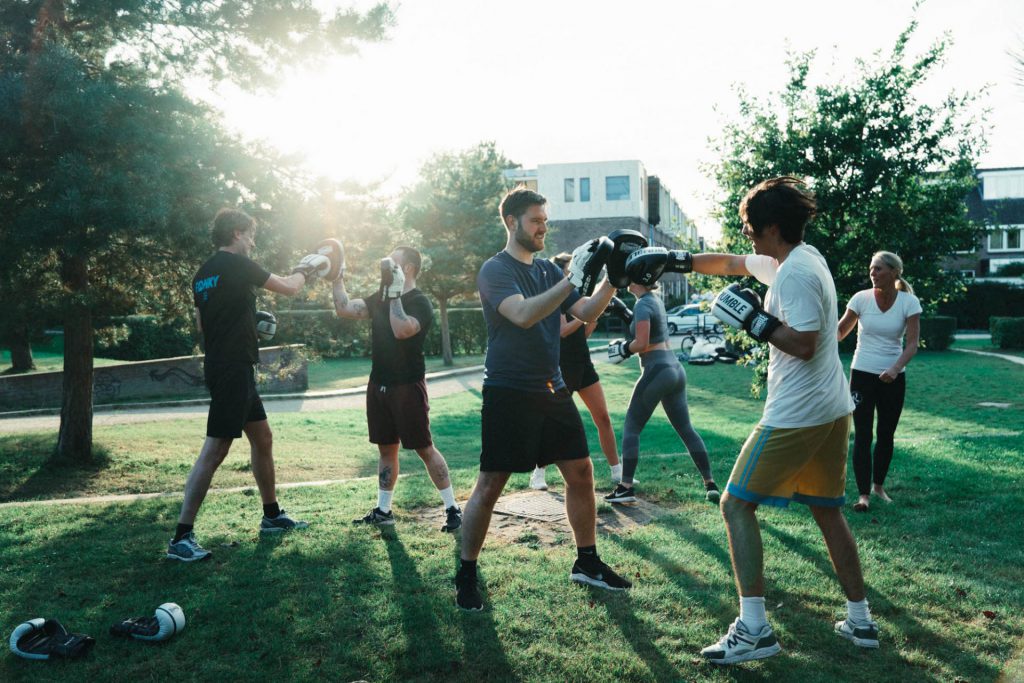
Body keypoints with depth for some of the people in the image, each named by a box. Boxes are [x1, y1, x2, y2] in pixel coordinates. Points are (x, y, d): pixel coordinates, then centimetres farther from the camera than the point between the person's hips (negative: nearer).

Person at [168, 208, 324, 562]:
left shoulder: (202, 273, 14)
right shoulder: (238, 264, -11)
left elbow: (201, 323, 22)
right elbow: (289, 288, -4)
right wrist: (303, 271, 16)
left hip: (220, 366, 10)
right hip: (232, 370, -10)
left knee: (262, 438, 18)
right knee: (214, 450, -9)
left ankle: (272, 516, 29)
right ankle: (181, 538, -7)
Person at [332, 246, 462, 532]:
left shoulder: (419, 302, -12)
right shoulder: (380, 299, 12)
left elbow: (401, 330, -29)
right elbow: (344, 308, 12)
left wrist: (394, 293, -25)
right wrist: (337, 278, 5)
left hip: (408, 387, -7)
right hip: (379, 385, 7)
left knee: (424, 448, -5)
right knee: (386, 448, 13)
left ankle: (452, 509, 3)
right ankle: (383, 511, 21)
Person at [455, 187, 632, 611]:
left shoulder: (548, 269, 13)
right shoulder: (496, 270, -8)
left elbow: (586, 313, 6)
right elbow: (523, 314, -26)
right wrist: (573, 279, -31)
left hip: (552, 389, 7)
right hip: (509, 394, -7)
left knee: (581, 473, 8)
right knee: (490, 484, -3)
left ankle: (586, 563, 23)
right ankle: (466, 576, 10)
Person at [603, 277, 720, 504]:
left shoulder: (642, 304, -11)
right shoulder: (655, 299, 14)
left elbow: (641, 343, -17)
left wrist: (624, 349, 0)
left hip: (657, 371, -8)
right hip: (675, 368, 9)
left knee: (631, 428, 0)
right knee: (686, 429, 11)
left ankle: (626, 488, -2)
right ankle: (710, 484, 10)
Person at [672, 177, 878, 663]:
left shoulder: (795, 273, -16)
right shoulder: (795, 260, 13)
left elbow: (803, 344, -24)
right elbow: (728, 263, 25)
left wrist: (755, 319, -17)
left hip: (795, 416, -10)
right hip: (833, 410, 10)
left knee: (736, 504, -3)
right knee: (827, 511, 18)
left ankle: (753, 629, -6)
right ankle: (860, 621, 24)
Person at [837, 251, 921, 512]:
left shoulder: (909, 302, -8)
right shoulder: (861, 298, -7)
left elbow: (912, 343, -12)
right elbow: (839, 333, -1)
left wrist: (896, 368, -28)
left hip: (893, 377, 1)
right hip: (862, 374, -1)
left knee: (886, 435, 12)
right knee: (862, 436, -3)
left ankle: (878, 486, 31)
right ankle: (863, 494, 2)